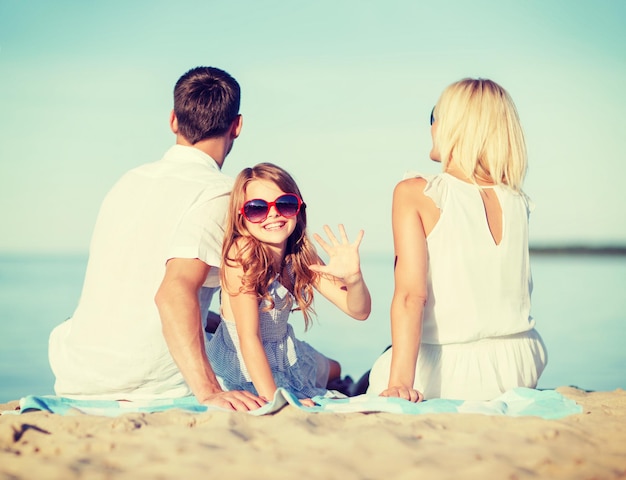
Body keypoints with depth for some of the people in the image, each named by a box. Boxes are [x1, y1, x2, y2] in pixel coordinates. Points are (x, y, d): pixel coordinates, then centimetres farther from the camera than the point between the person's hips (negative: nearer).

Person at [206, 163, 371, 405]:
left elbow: (359, 311, -14)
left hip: (287, 355, 7)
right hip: (248, 365, -7)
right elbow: (249, 336, -34)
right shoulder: (242, 252, -30)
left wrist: (353, 277, -36)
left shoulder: (300, 255, -11)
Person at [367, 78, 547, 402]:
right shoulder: (519, 204, 3)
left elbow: (411, 293, -21)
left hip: (455, 372, -5)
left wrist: (400, 381, -26)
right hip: (524, 365, 5)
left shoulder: (414, 193, -10)